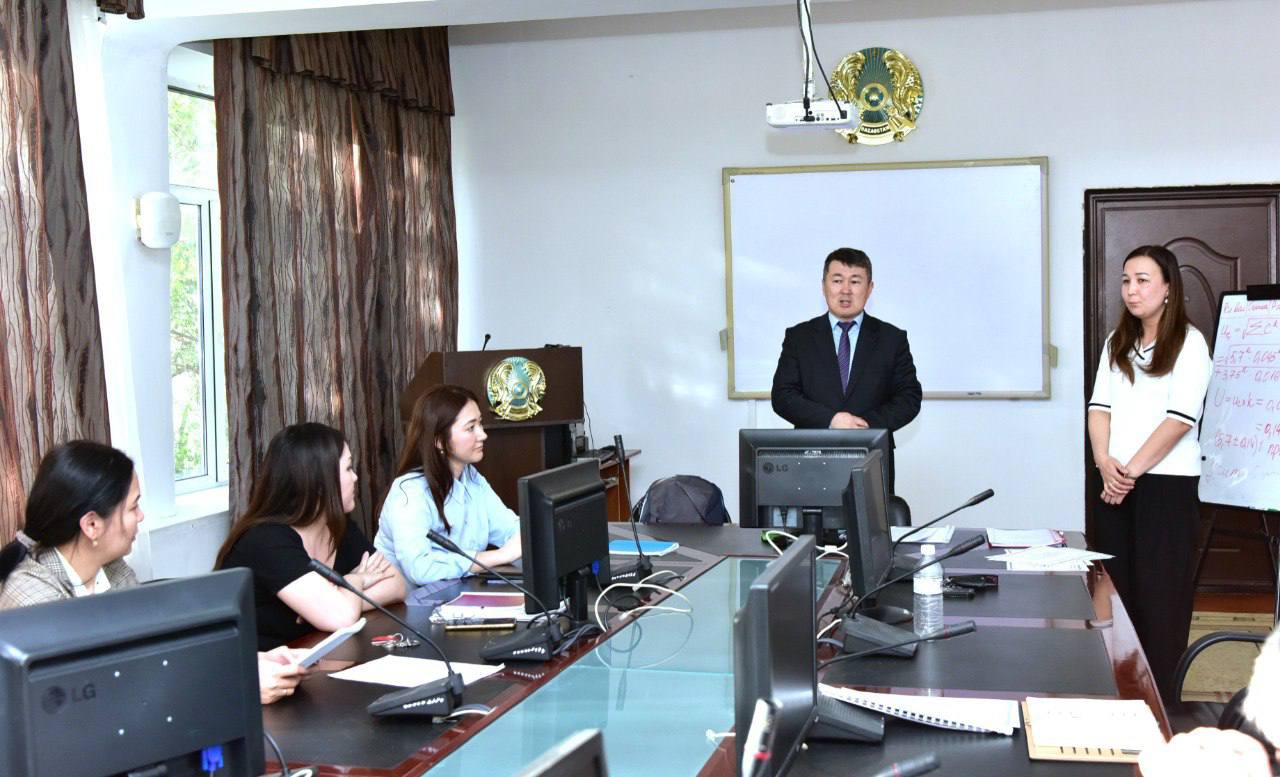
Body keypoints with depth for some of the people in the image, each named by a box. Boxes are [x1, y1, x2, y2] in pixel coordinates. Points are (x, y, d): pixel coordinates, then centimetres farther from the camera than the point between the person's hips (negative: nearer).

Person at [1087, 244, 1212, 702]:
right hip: (1115, 485, 5)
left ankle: (1159, 696, 7)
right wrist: (1105, 463, -9)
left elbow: (1180, 417, -12)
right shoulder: (1117, 343, 14)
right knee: (1117, 587, 7)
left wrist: (1133, 469, -13)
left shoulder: (1189, 342, -4)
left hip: (1166, 484, -5)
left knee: (1159, 592, -2)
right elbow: (1100, 406, 7)